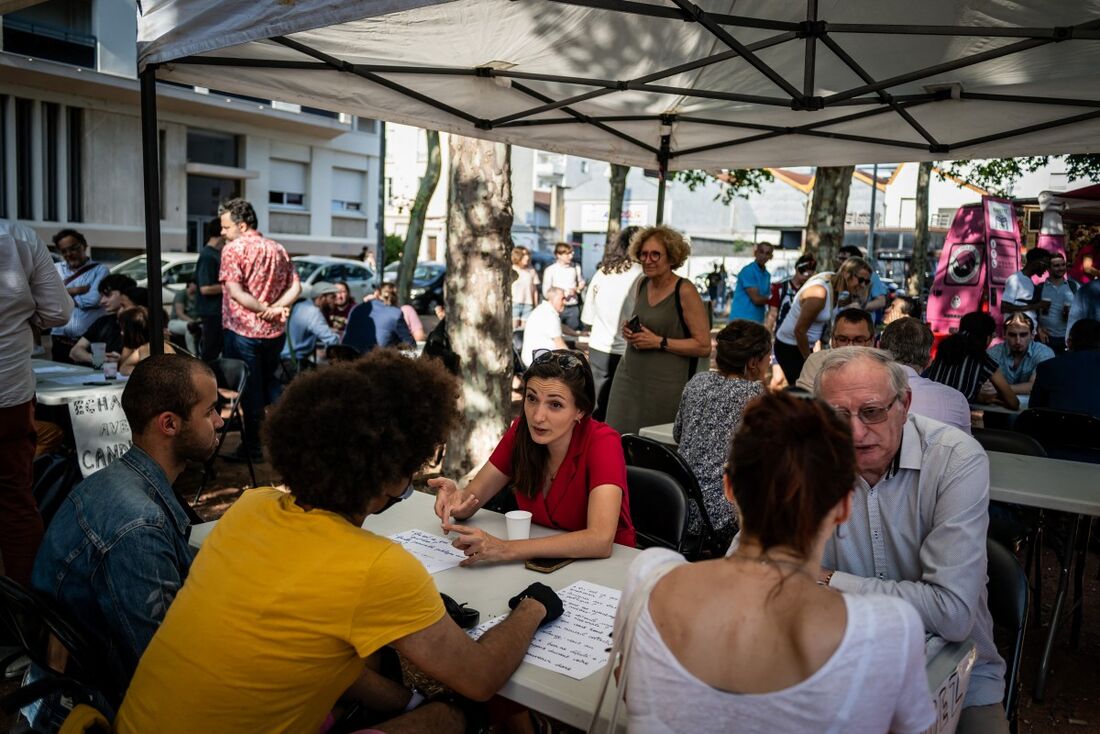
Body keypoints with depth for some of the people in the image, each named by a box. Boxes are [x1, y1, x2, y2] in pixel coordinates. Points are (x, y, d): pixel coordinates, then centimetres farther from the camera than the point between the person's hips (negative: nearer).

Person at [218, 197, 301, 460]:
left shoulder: (233, 248, -9)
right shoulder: (278, 249, 10)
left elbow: (234, 291, -19)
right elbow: (295, 287, 5)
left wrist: (264, 308, -14)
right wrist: (276, 308, -7)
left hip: (243, 330, -5)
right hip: (275, 331, 6)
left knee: (250, 389, 5)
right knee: (269, 382, 22)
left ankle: (253, 446, 14)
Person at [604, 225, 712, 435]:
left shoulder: (685, 292, -11)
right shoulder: (642, 283, 8)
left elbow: (704, 346, -13)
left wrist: (659, 342, -16)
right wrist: (629, 331, 3)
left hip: (665, 384, -6)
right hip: (628, 376, 6)